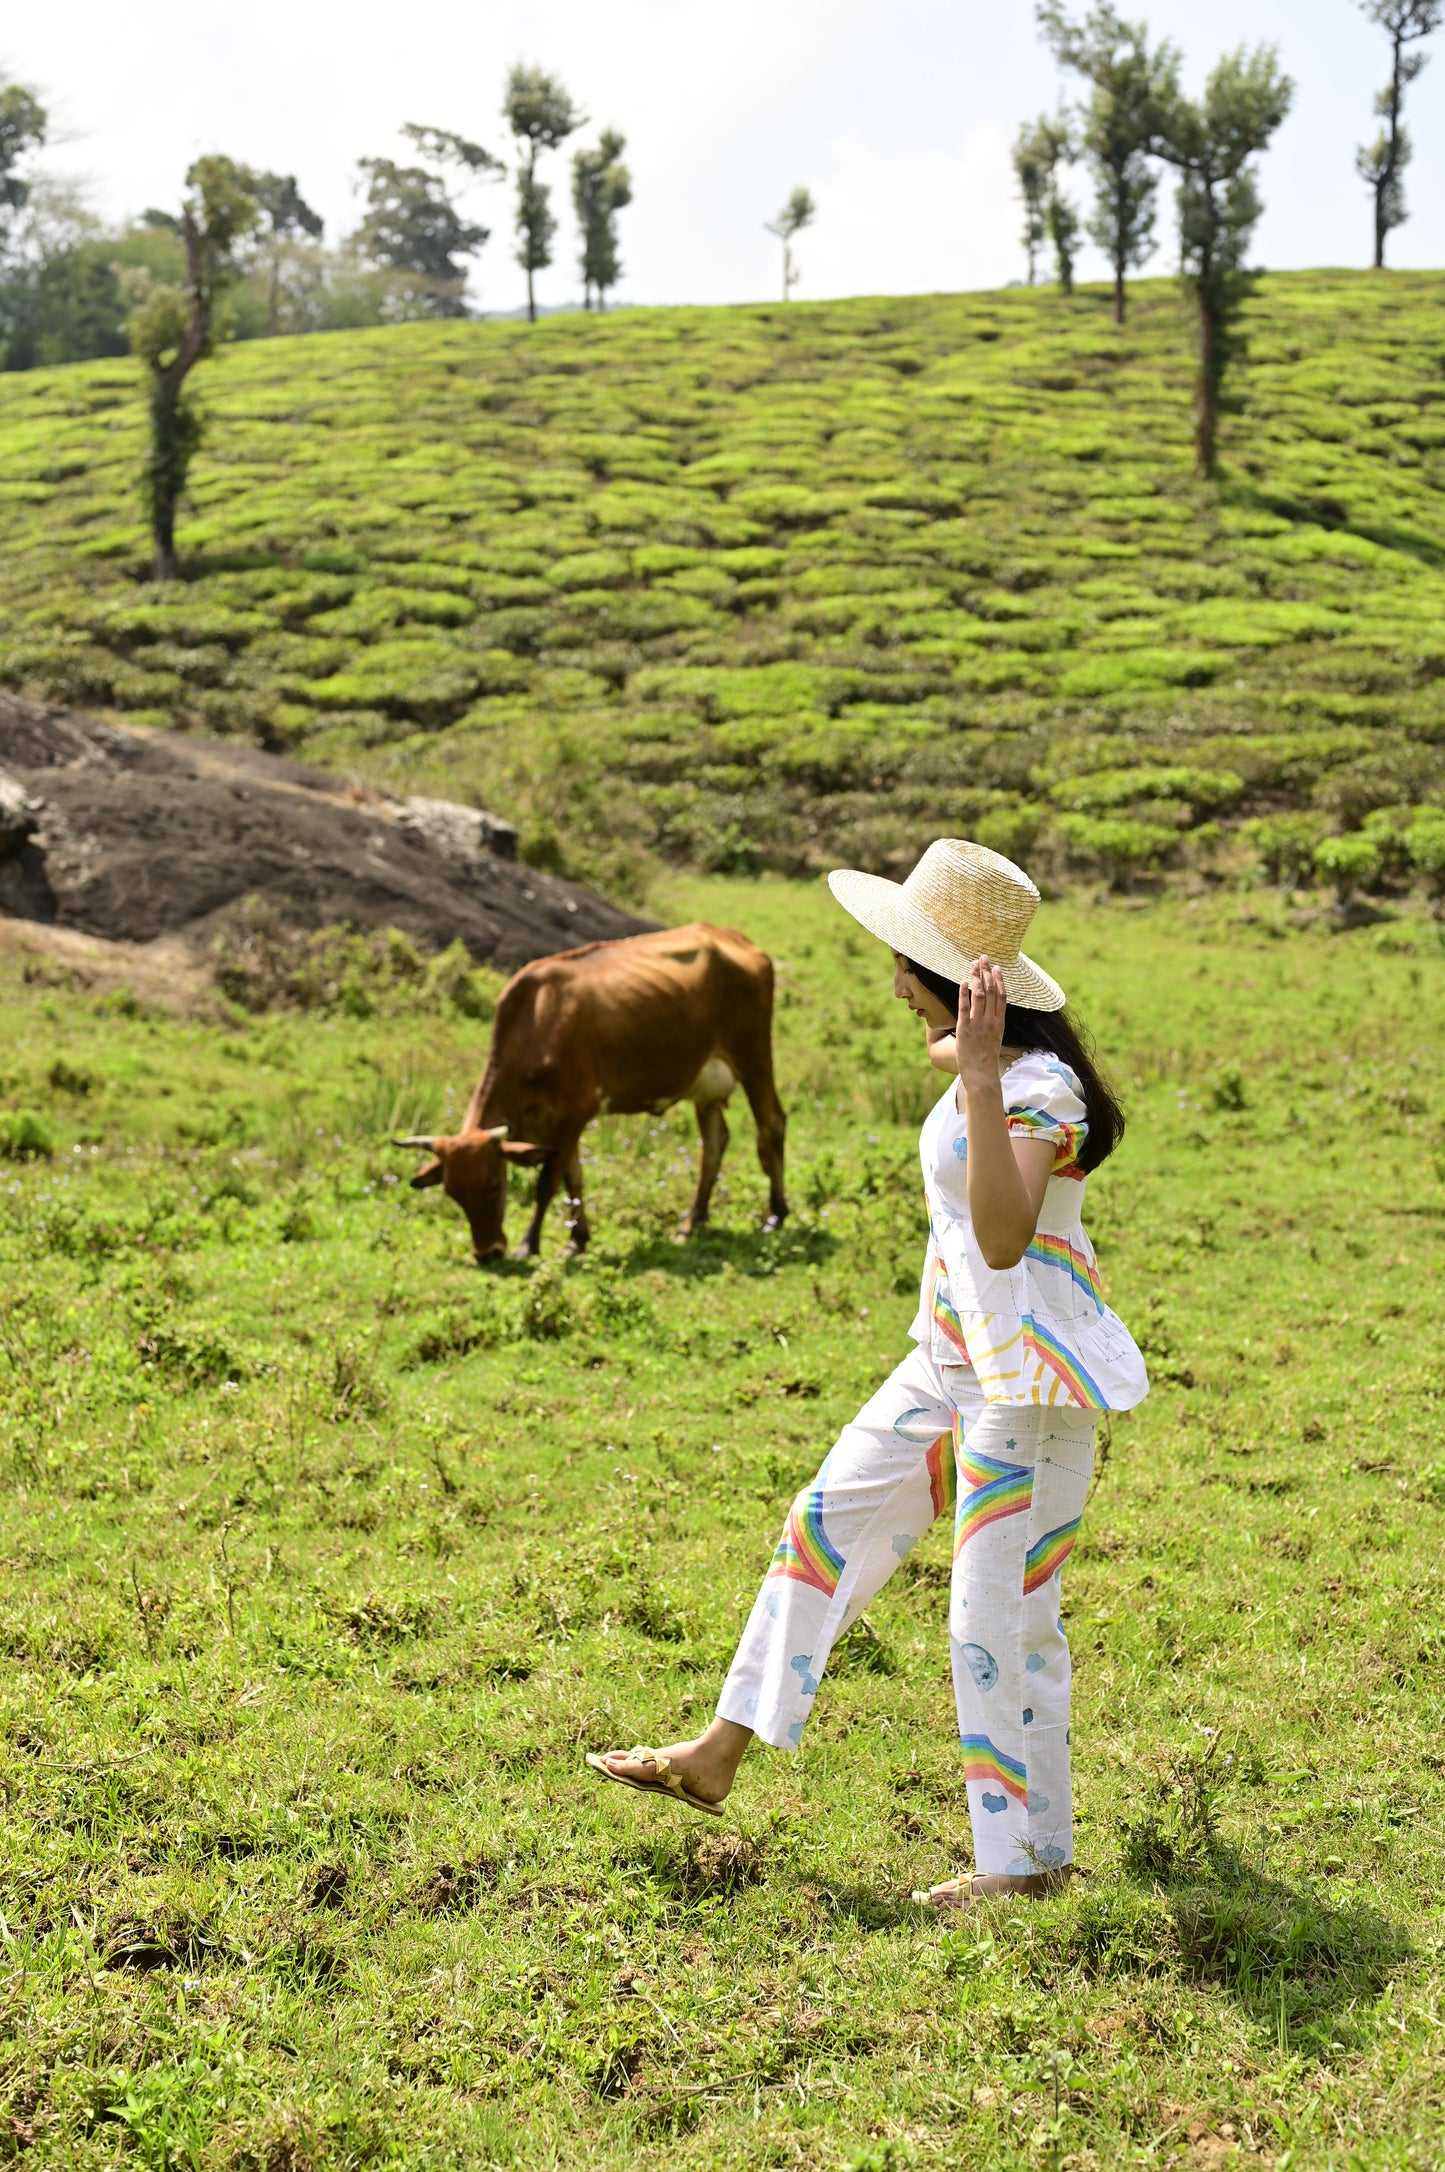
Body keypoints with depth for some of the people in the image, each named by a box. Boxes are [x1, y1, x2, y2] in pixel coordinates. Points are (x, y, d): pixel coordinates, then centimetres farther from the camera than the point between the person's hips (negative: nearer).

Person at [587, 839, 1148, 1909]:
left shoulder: (1040, 1088, -23)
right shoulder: (978, 1065, 5)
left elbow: (1003, 1238, -39)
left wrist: (980, 1077, -43)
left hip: (1031, 1378, -10)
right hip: (953, 1357, 10)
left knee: (1002, 1614, -1)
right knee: (830, 1519, 14)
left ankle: (1030, 1855, 16)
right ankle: (720, 1754, 24)